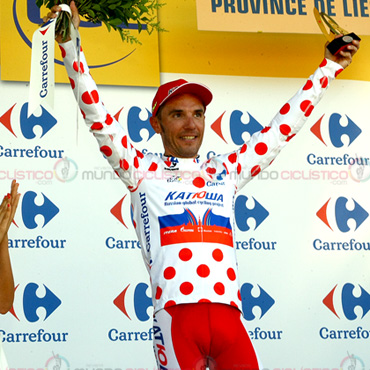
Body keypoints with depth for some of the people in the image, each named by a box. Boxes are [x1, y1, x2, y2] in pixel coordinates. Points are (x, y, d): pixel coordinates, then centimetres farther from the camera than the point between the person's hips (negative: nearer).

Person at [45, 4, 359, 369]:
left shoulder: (225, 171, 22)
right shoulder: (143, 171, 14)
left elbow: (284, 126, 27)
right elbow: (96, 115, 8)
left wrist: (329, 67, 31)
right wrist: (70, 44, 1)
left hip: (229, 316, 3)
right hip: (176, 316, -3)